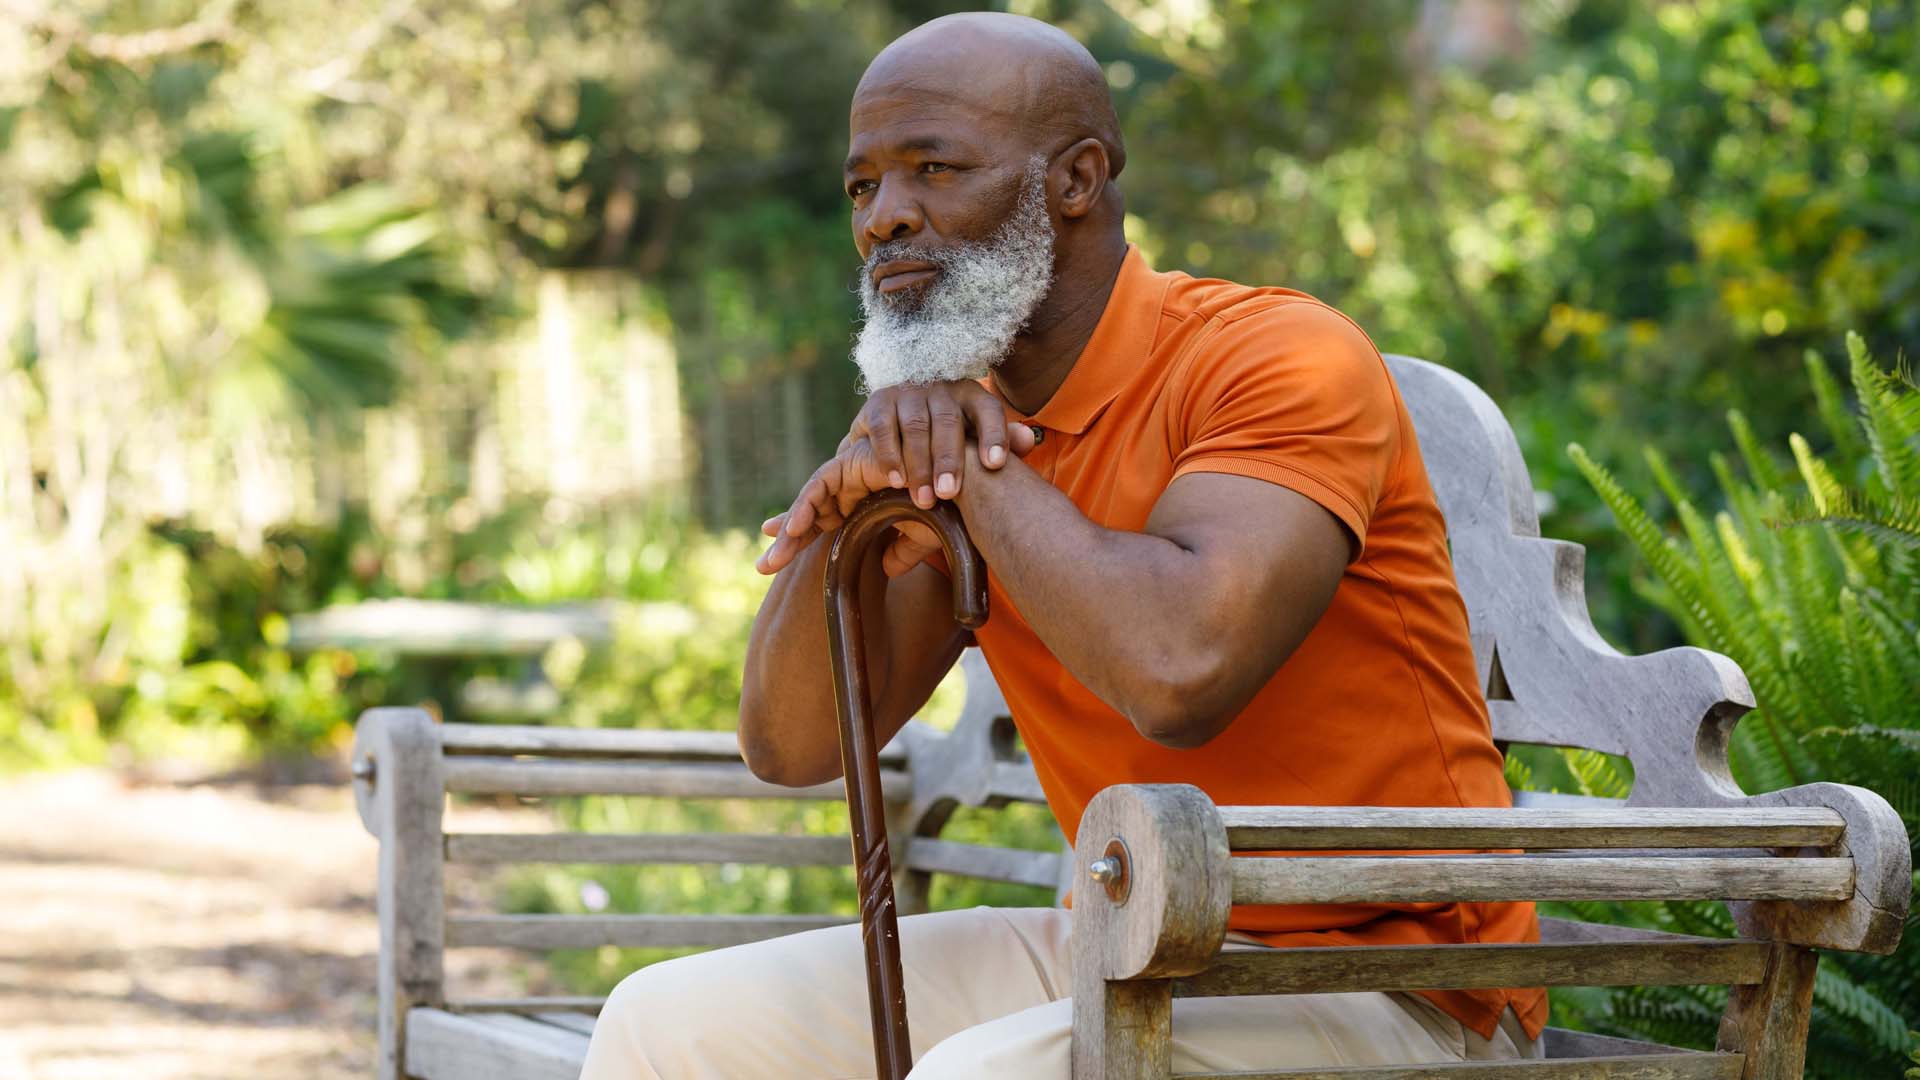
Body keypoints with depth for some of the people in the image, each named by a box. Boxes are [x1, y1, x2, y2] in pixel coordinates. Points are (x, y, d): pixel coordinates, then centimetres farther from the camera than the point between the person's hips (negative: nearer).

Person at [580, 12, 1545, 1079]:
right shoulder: (963, 418, 9)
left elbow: (1177, 670, -34)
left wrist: (981, 467, -17)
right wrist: (850, 515, -12)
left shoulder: (1286, 359, -15)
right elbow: (791, 747, 7)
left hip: (1374, 984, -8)